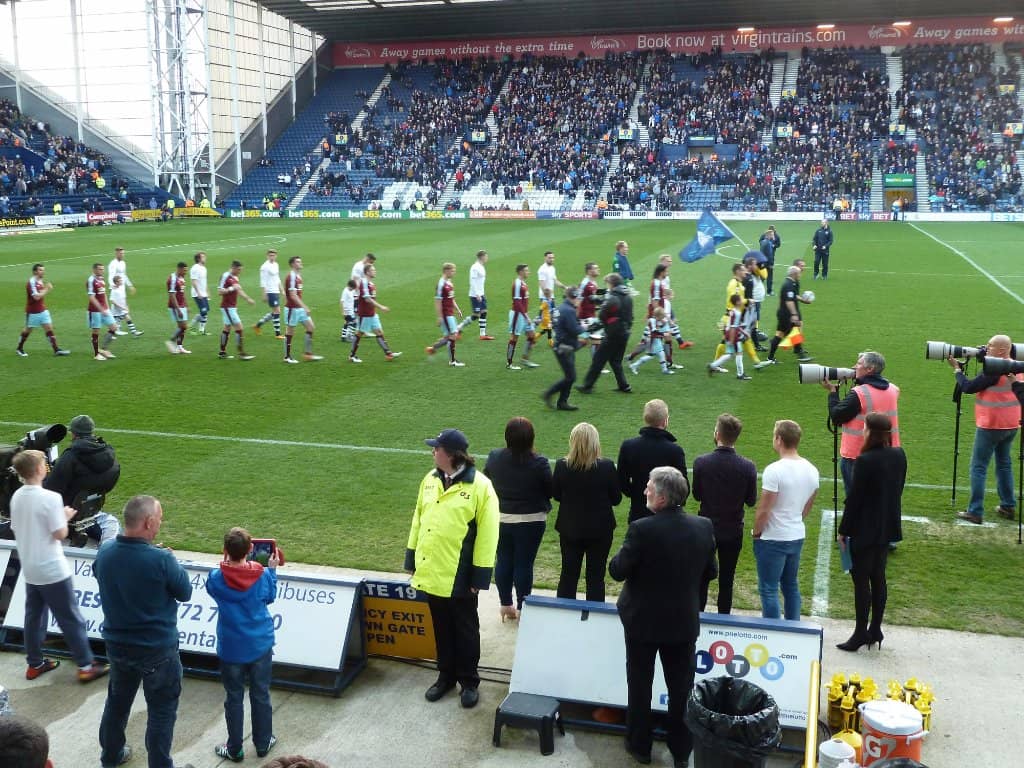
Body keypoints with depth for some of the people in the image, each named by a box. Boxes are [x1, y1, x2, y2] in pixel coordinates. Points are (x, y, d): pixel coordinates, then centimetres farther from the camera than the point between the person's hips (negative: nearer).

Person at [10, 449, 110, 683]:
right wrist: (65, 517, 0)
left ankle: (34, 664, 27)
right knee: (70, 619, 2)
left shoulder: (16, 498, 2)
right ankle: (86, 666, 8)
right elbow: (60, 534, -19)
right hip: (52, 570, -7)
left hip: (29, 569, 7)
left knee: (33, 616, 17)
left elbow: (17, 529, 12)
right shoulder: (50, 498, -21)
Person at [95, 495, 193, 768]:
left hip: (117, 645, 6)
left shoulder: (104, 552, -12)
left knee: (117, 700, 26)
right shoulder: (161, 560, -28)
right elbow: (185, 593, -13)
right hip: (157, 649, -6)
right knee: (162, 710, 11)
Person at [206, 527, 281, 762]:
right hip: (260, 646, 1)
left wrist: (227, 562, 8)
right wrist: (272, 569, 14)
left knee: (234, 699, 13)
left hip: (231, 649, -1)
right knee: (261, 696, 16)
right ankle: (263, 743, 30)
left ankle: (234, 749, 24)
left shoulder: (216, 578, -18)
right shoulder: (263, 575, -14)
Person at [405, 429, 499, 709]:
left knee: (465, 630, 10)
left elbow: (487, 534, -14)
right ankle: (446, 676, 32)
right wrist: (412, 558, 11)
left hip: (459, 576, -5)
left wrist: (480, 575, -14)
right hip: (431, 572, 5)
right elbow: (418, 519, 12)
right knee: (441, 628, 18)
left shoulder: (480, 486, -15)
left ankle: (469, 681, 24)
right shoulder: (430, 480, 3)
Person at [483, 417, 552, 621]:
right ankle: (522, 608, 14)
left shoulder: (494, 457, -7)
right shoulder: (539, 463, -17)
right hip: (530, 521, -3)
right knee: (524, 564, 5)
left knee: (503, 561, 14)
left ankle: (506, 605, 24)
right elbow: (550, 491, -7)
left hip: (499, 519, 3)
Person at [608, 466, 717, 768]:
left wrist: (624, 553, 2)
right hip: (684, 622, 3)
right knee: (681, 688, 15)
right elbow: (710, 573, 2)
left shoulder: (641, 530, -24)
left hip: (642, 621, -3)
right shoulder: (703, 527, -10)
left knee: (640, 686, 15)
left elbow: (617, 571, -16)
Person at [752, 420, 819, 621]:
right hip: (797, 536, 7)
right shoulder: (811, 470, 1)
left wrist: (756, 532, -3)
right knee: (791, 586, 19)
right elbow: (807, 507, 12)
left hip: (773, 539, -7)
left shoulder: (774, 470, -22)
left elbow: (764, 510, -18)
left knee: (769, 589, 3)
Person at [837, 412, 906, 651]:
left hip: (864, 530, -7)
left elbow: (853, 498, -17)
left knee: (861, 580, 3)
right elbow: (897, 490, 9)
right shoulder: (899, 455, -1)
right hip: (888, 528, 7)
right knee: (878, 577, 16)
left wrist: (843, 530, -8)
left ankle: (861, 633, 9)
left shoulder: (865, 461, -22)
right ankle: (875, 629, 25)